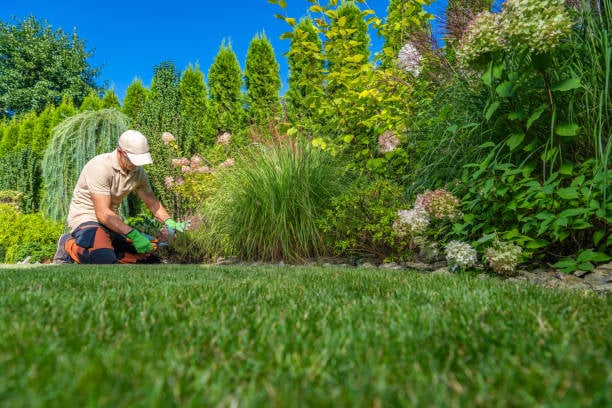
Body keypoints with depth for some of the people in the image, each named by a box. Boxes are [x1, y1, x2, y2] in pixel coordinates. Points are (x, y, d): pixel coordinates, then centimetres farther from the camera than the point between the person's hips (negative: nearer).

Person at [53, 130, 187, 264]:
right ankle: (69, 245, -4)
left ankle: (105, 248, 12)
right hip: (85, 218, -7)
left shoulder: (138, 172, -2)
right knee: (104, 259, -35)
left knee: (150, 259, -5)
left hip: (112, 221, 7)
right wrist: (133, 234, -35)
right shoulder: (100, 167, -24)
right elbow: (103, 213, -28)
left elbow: (152, 202, 9)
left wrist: (169, 222, -10)